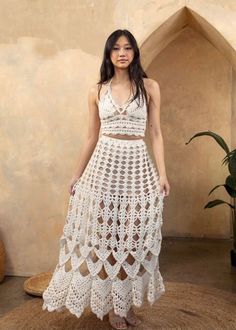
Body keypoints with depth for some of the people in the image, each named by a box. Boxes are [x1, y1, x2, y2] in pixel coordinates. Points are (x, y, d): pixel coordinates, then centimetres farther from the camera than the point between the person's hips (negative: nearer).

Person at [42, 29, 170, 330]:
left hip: (138, 165, 0)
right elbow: (92, 137, 11)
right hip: (104, 164, 1)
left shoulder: (150, 87, 3)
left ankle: (128, 300, 25)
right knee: (105, 235, 5)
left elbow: (155, 133, 3)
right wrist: (77, 173, 12)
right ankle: (111, 302, 23)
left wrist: (162, 173, -4)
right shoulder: (97, 91, 6)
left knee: (134, 236, 7)